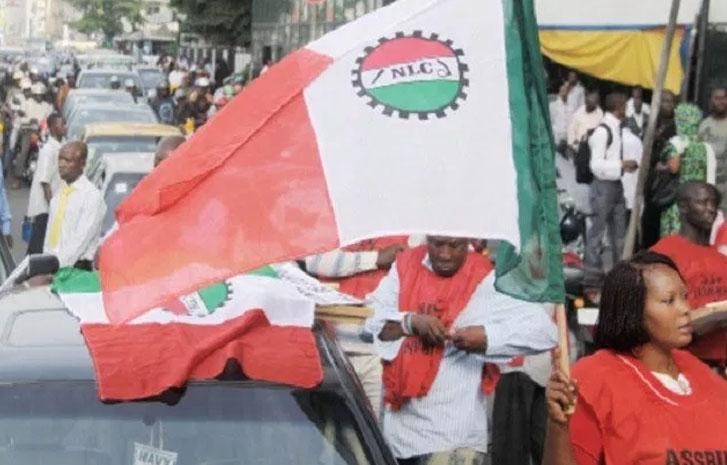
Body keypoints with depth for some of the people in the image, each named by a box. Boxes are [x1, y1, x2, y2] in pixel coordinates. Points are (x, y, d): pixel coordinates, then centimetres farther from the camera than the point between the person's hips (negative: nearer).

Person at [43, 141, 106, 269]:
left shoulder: (92, 195, -10)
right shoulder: (58, 194, 13)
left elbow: (81, 239, -15)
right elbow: (50, 234, 16)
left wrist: (60, 265, -18)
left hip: (75, 267, -6)